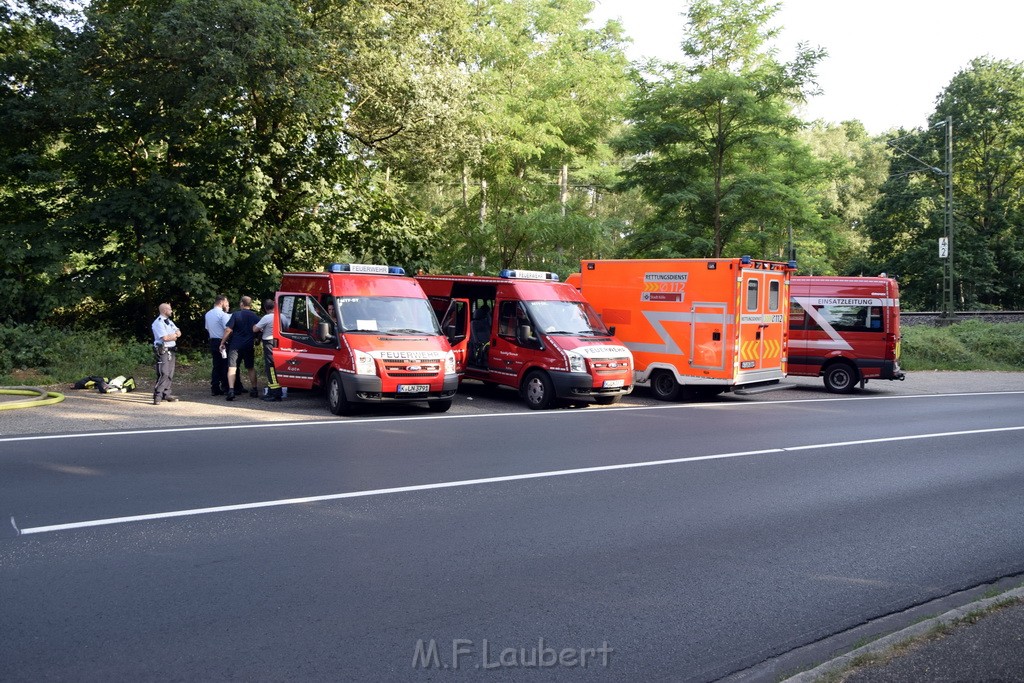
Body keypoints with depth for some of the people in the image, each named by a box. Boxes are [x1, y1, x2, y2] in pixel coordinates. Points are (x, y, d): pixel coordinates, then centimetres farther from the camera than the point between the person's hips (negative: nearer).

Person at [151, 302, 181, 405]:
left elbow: (179, 332, 12)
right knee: (163, 374, -14)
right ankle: (157, 396, -13)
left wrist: (173, 335, -8)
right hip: (163, 351, -9)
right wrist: (175, 335, -2)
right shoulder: (158, 323, -10)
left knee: (170, 374, 9)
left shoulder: (169, 322, 19)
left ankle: (166, 394, 15)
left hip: (171, 350, 9)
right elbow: (165, 338, -19)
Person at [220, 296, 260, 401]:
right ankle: (254, 390, 24)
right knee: (251, 368, 18)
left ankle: (231, 390, -20)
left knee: (232, 367, -5)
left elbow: (228, 330, -10)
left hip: (235, 345, -3)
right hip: (249, 346, 3)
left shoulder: (236, 315, -5)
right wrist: (256, 341, 21)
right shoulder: (255, 316, 4)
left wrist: (222, 342, -3)